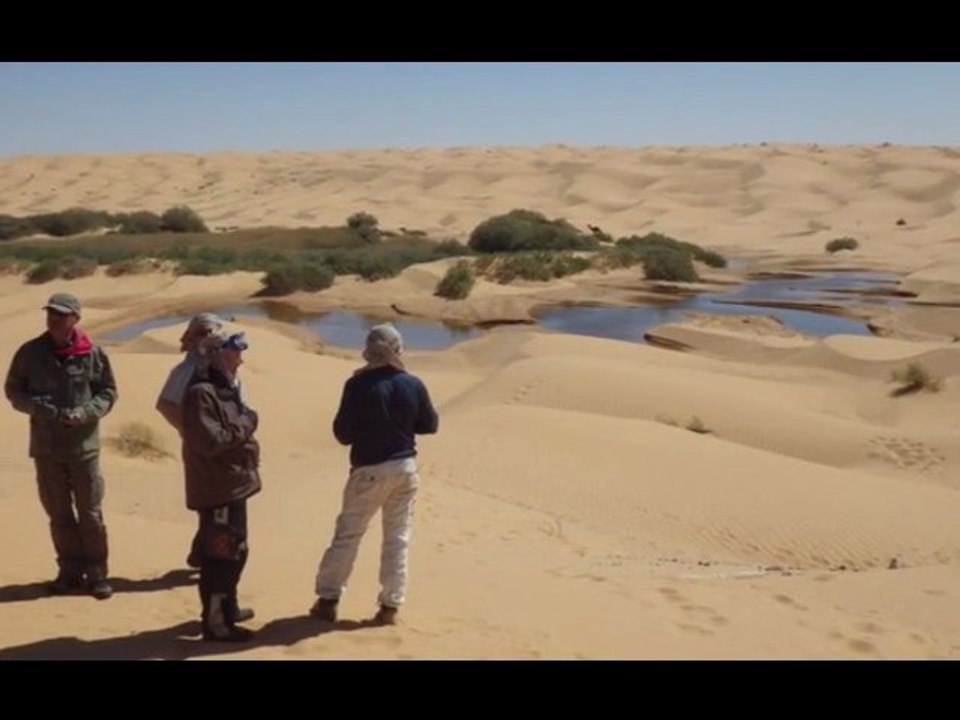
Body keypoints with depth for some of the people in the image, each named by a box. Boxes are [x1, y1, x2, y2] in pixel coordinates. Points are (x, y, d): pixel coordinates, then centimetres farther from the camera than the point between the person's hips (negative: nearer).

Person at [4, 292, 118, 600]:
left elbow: (108, 392, 3)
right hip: (46, 446, 2)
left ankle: (96, 573, 15)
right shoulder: (30, 352, -1)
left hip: (84, 445, -2)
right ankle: (70, 571, 26)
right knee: (59, 514, 12)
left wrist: (84, 413, -14)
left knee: (91, 513, 2)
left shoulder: (92, 353, -6)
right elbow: (13, 389, 8)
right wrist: (36, 407, -11)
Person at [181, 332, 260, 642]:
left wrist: (245, 426, 6)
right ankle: (215, 621, 6)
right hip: (216, 489, -10)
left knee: (235, 550, 20)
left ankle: (227, 606, 35)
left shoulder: (226, 389, 14)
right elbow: (210, 442, -26)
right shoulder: (201, 393, -19)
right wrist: (246, 423, -16)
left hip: (233, 484, 10)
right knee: (219, 554, -3)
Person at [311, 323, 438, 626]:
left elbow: (343, 433, -8)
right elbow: (430, 425, 7)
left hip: (370, 469, -3)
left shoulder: (358, 385, -13)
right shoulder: (413, 385, -4)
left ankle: (328, 600, 14)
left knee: (347, 534, 9)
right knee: (397, 538, 11)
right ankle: (390, 606, 13)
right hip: (405, 467, 3)